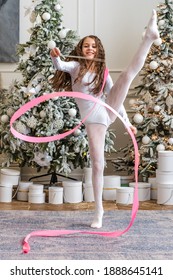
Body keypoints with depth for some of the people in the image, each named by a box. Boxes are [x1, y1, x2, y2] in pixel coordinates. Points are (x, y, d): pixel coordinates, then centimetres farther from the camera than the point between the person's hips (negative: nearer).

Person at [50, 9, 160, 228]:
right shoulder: (76, 66, 3)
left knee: (129, 72, -9)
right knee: (97, 165, -3)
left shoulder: (102, 72, 13)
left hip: (110, 112, 3)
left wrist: (127, 121, 16)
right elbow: (61, 66, -19)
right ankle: (99, 210, 8)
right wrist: (55, 57, -43)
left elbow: (116, 96, 17)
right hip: (93, 119, -3)